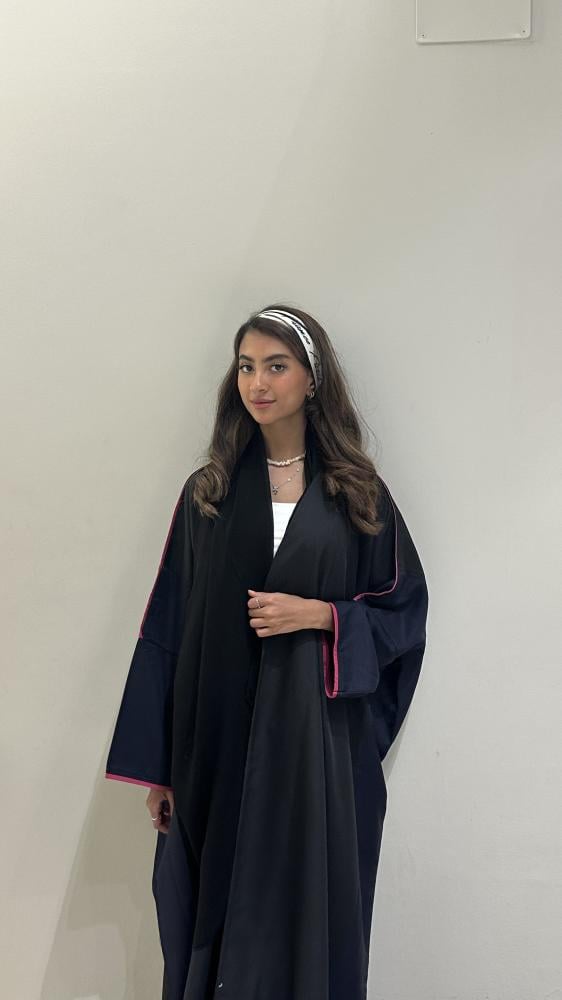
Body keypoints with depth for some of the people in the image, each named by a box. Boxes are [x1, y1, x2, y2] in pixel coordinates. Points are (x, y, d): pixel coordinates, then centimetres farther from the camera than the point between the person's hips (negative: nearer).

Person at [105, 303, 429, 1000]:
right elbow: (168, 629, 4)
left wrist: (319, 615, -12)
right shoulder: (208, 492, 5)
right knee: (217, 909, 6)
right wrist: (157, 766, 1)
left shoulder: (357, 492, 4)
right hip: (220, 737, 1)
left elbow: (405, 610, 6)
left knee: (311, 909, 4)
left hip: (321, 736, -1)